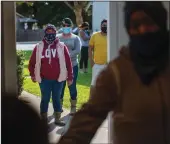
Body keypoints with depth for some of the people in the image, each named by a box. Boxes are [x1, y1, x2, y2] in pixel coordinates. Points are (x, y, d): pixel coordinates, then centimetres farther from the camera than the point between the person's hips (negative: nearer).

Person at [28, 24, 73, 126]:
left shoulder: (62, 47, -2)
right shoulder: (39, 47, -1)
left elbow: (68, 62, -1)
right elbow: (32, 62, 8)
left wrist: (70, 77, -2)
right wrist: (33, 74, 11)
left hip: (58, 79, 0)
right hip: (44, 79, 0)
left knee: (57, 99, 10)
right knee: (45, 99, 8)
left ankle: (57, 119, 21)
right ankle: (43, 119, 19)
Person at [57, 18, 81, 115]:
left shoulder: (75, 38, 4)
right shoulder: (57, 37, 6)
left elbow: (78, 51, -11)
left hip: (73, 65, -1)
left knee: (72, 87, 3)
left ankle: (73, 107, 12)